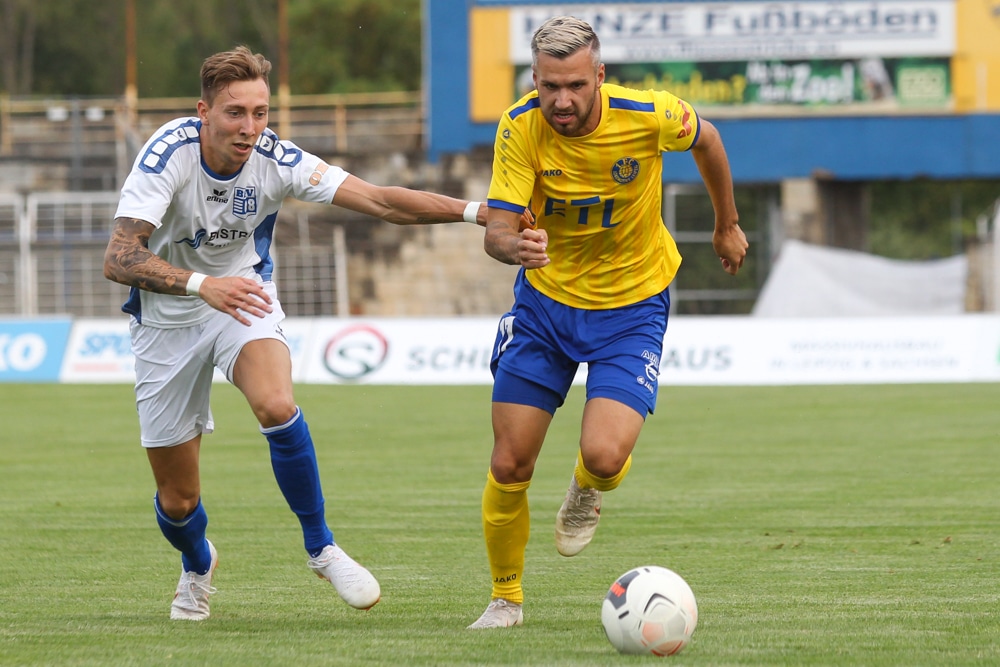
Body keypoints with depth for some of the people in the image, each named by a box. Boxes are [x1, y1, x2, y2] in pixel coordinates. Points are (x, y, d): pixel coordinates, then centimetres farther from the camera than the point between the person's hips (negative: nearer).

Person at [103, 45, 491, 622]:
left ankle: (321, 548, -11)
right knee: (177, 501, 4)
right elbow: (119, 258, -33)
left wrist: (476, 211, -34)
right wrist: (201, 284, -47)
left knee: (277, 406, -33)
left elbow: (380, 201, -22)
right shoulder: (168, 154, -26)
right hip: (169, 317, -1)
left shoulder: (276, 160, -19)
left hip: (244, 295, 1)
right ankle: (198, 565, 41)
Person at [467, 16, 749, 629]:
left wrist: (728, 226, 14)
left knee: (604, 456, -21)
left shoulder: (648, 115, -22)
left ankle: (587, 494, 19)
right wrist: (517, 246, -48)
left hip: (632, 306, -2)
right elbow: (497, 230, -24)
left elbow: (706, 140, 1)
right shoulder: (520, 129, -20)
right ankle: (506, 598, 23)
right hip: (545, 299, 2)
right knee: (510, 467, -2)